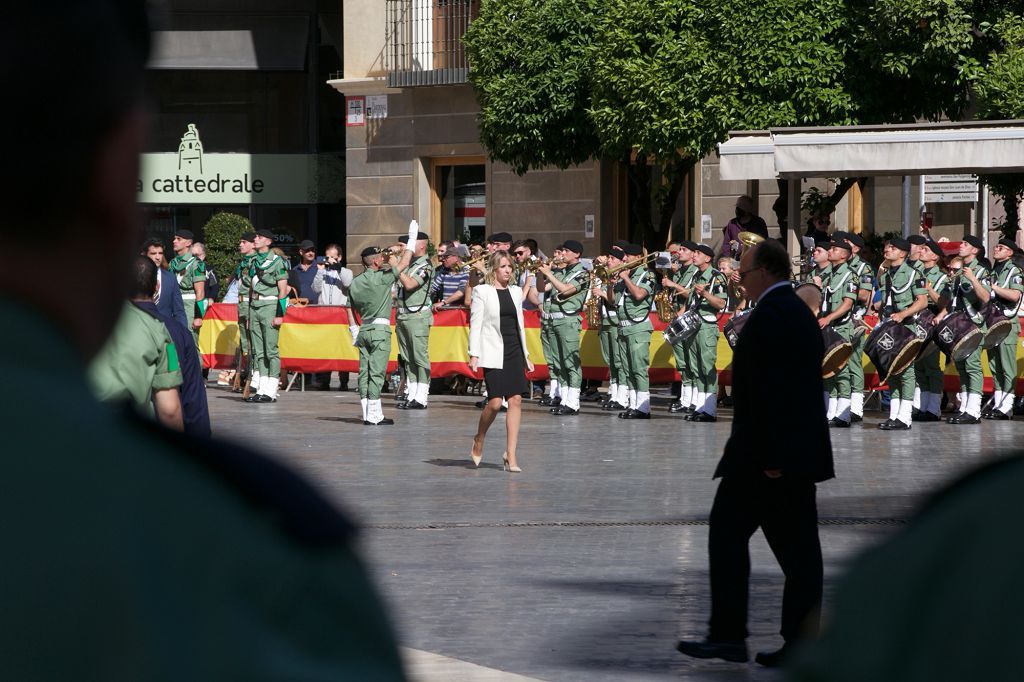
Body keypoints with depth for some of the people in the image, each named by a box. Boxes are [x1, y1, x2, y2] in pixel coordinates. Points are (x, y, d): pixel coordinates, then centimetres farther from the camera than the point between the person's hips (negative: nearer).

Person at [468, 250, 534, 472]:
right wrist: (474, 354, -11)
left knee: (516, 400, -4)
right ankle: (479, 440, 16)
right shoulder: (482, 291, -1)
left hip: (514, 351, 5)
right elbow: (475, 324, -4)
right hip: (494, 352, -5)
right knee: (495, 402, -12)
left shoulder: (516, 292, 14)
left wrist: (525, 354, 19)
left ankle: (510, 456, -2)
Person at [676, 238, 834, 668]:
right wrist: (776, 451, 19)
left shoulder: (769, 315, -14)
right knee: (796, 545, 5)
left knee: (728, 534, -2)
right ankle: (800, 643, 3)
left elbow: (768, 387, -21)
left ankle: (728, 636, -3)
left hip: (765, 454, -9)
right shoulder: (803, 313, 17)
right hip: (802, 451, 9)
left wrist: (768, 454, -22)